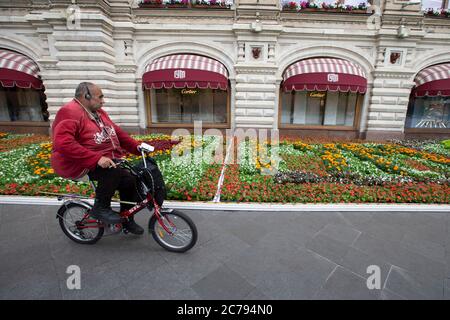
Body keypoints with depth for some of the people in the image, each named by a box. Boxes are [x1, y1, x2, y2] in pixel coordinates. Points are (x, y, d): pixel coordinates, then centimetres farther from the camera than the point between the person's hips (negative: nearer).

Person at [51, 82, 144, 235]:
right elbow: (63, 143, -28)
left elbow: (117, 132, 14)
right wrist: (97, 158, -34)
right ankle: (100, 208, -9)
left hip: (106, 160, 9)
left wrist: (137, 147, 1)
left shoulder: (98, 112, 12)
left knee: (130, 180, -4)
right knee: (114, 171, -33)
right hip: (81, 164, -8)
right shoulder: (70, 112, -16)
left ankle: (127, 219, 16)